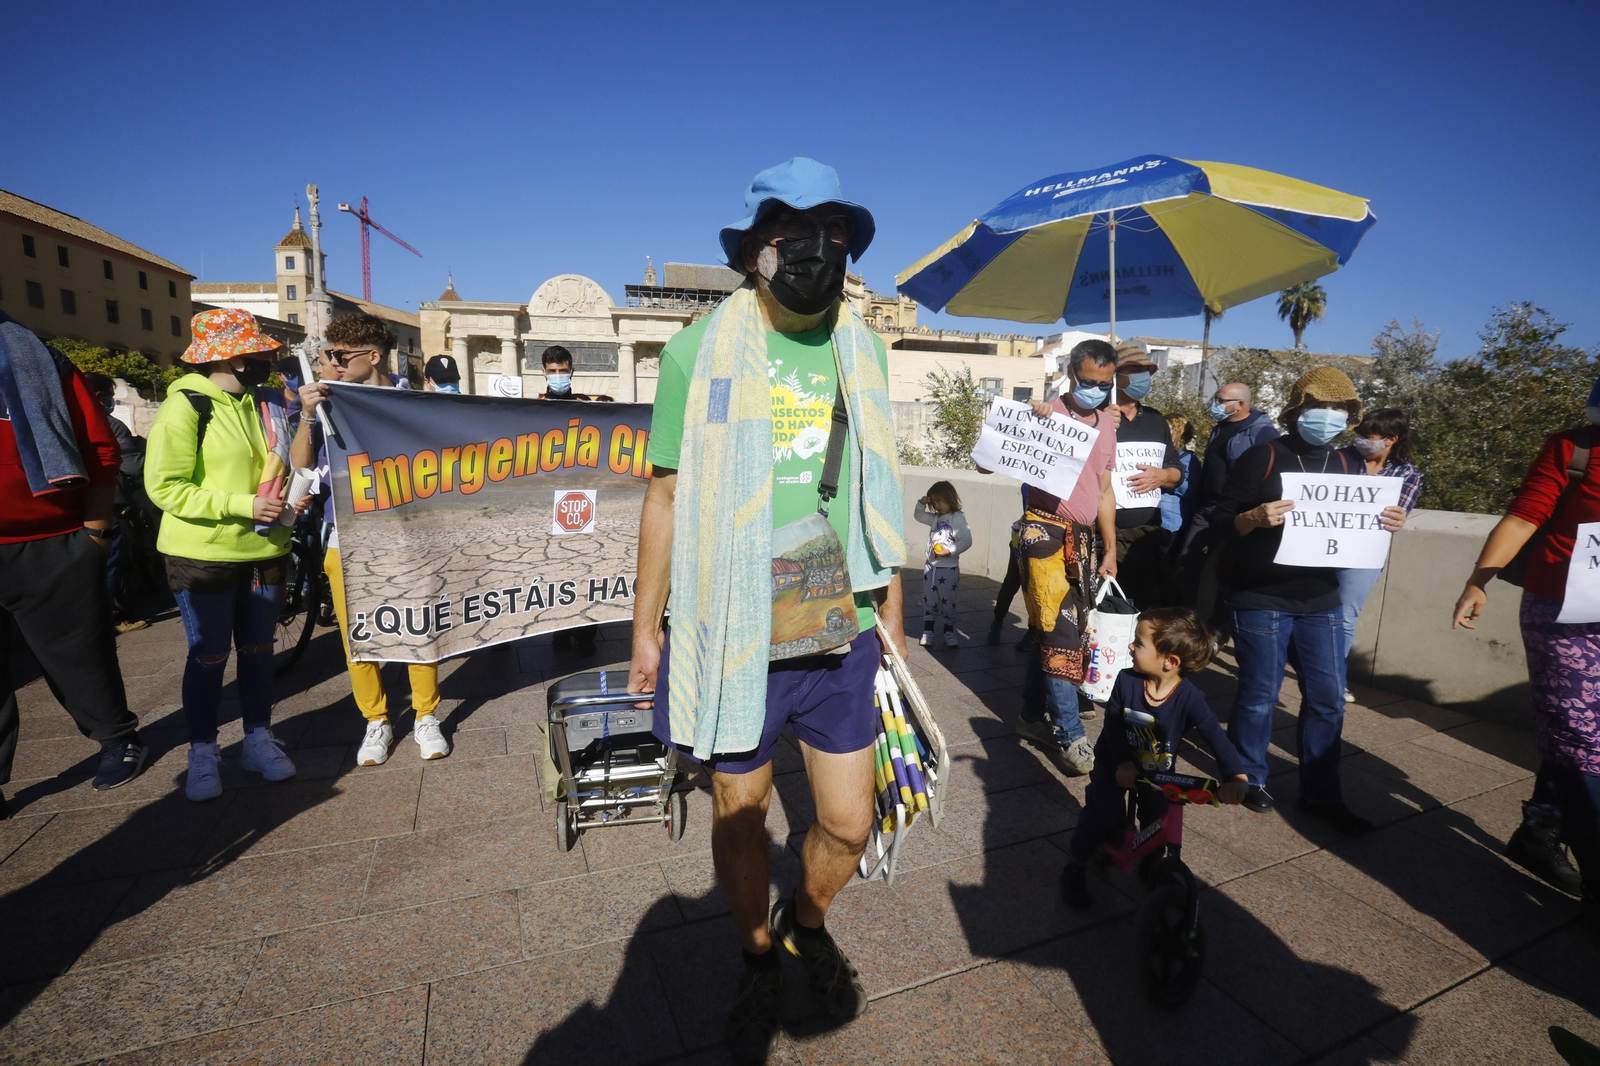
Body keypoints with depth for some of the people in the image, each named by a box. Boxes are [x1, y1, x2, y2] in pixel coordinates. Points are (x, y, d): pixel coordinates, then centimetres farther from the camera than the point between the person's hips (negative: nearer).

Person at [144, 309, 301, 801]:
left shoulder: (259, 403, 9)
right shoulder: (185, 405, -11)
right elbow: (165, 487, -16)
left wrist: (287, 497, 0)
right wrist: (242, 505, -23)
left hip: (264, 551, 5)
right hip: (203, 555, -5)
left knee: (258, 649, 12)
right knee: (208, 657, 5)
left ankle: (258, 738, 25)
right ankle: (202, 752, 21)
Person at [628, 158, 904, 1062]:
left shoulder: (862, 349, 5)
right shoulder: (700, 351, -6)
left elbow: (875, 489, 12)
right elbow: (669, 494, -2)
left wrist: (891, 605, 13)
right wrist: (646, 626, 1)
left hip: (841, 636, 3)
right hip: (731, 636, -2)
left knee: (849, 824, 11)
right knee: (740, 812, 15)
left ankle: (808, 924, 47)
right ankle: (759, 962, 45)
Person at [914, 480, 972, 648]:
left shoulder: (958, 518, -12)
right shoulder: (935, 518, 8)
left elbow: (966, 541, -18)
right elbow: (918, 516, 22)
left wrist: (949, 551, -25)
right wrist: (922, 503, 4)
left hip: (948, 569, -6)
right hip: (930, 567, 6)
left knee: (948, 601, 5)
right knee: (929, 601, 10)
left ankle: (949, 632, 17)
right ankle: (928, 631, 18)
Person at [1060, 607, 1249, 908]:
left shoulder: (1189, 698, -27)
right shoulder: (1126, 681, -24)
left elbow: (1215, 737, -33)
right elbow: (1113, 724, -19)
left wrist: (1237, 777, -48)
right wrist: (1124, 763, -31)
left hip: (1157, 771, 1)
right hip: (1115, 764, -1)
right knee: (1100, 814, -8)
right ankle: (1075, 870, 10)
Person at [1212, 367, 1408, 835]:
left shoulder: (1345, 465, 10)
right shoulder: (1262, 457, -6)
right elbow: (1222, 522, -10)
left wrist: (1387, 524, -5)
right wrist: (1255, 518, -29)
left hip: (1321, 601, 6)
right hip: (1261, 599, -5)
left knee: (1328, 698, 8)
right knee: (1259, 695, 4)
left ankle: (1321, 794, 22)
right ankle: (1250, 779, 23)